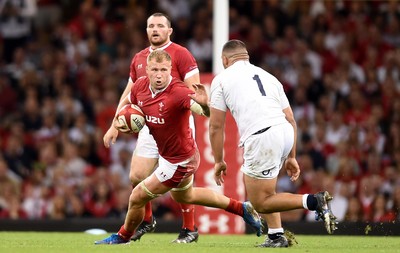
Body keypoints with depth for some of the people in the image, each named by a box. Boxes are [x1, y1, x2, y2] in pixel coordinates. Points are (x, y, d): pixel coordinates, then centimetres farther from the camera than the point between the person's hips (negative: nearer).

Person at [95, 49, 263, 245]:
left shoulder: (179, 93, -33)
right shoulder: (141, 85, -11)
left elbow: (208, 113, -43)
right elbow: (126, 102, 11)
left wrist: (204, 104, -64)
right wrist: (118, 120, -8)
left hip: (178, 161, -9)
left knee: (137, 198, 2)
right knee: (183, 196, 33)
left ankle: (123, 236, 34)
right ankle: (242, 209, 44)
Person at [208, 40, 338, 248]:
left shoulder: (221, 79, 12)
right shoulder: (268, 76, 26)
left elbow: (216, 127, 9)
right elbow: (291, 120, 23)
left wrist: (218, 161, 18)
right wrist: (291, 157, 27)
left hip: (261, 139, -6)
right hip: (285, 133, 6)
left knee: (260, 203, 4)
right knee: (253, 185, 28)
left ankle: (314, 201, -14)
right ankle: (276, 236, 19)